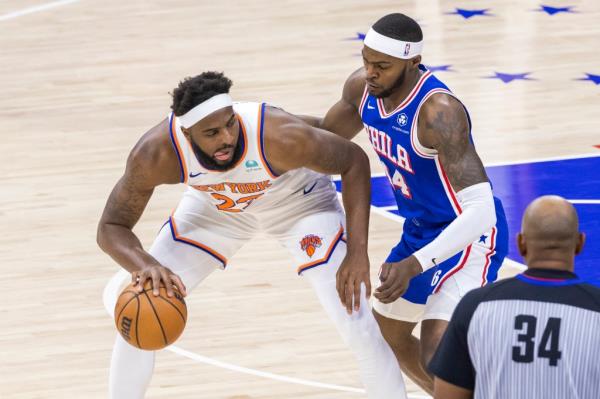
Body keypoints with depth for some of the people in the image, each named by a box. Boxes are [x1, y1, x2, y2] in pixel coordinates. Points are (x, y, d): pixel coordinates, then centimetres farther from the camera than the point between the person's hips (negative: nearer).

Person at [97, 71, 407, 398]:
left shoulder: (281, 137, -41)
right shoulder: (156, 154, -35)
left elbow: (354, 161, -23)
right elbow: (111, 227, -24)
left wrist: (357, 252, -30)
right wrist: (143, 264, -46)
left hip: (299, 201, -2)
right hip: (216, 205, 2)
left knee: (358, 327, -15)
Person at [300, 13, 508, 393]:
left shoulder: (438, 111, -34)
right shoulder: (363, 87, -9)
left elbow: (480, 212, -39)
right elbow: (330, 134, 16)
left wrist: (414, 265, -47)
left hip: (469, 237, -9)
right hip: (420, 230, 9)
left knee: (436, 354, -24)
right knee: (388, 337, 24)